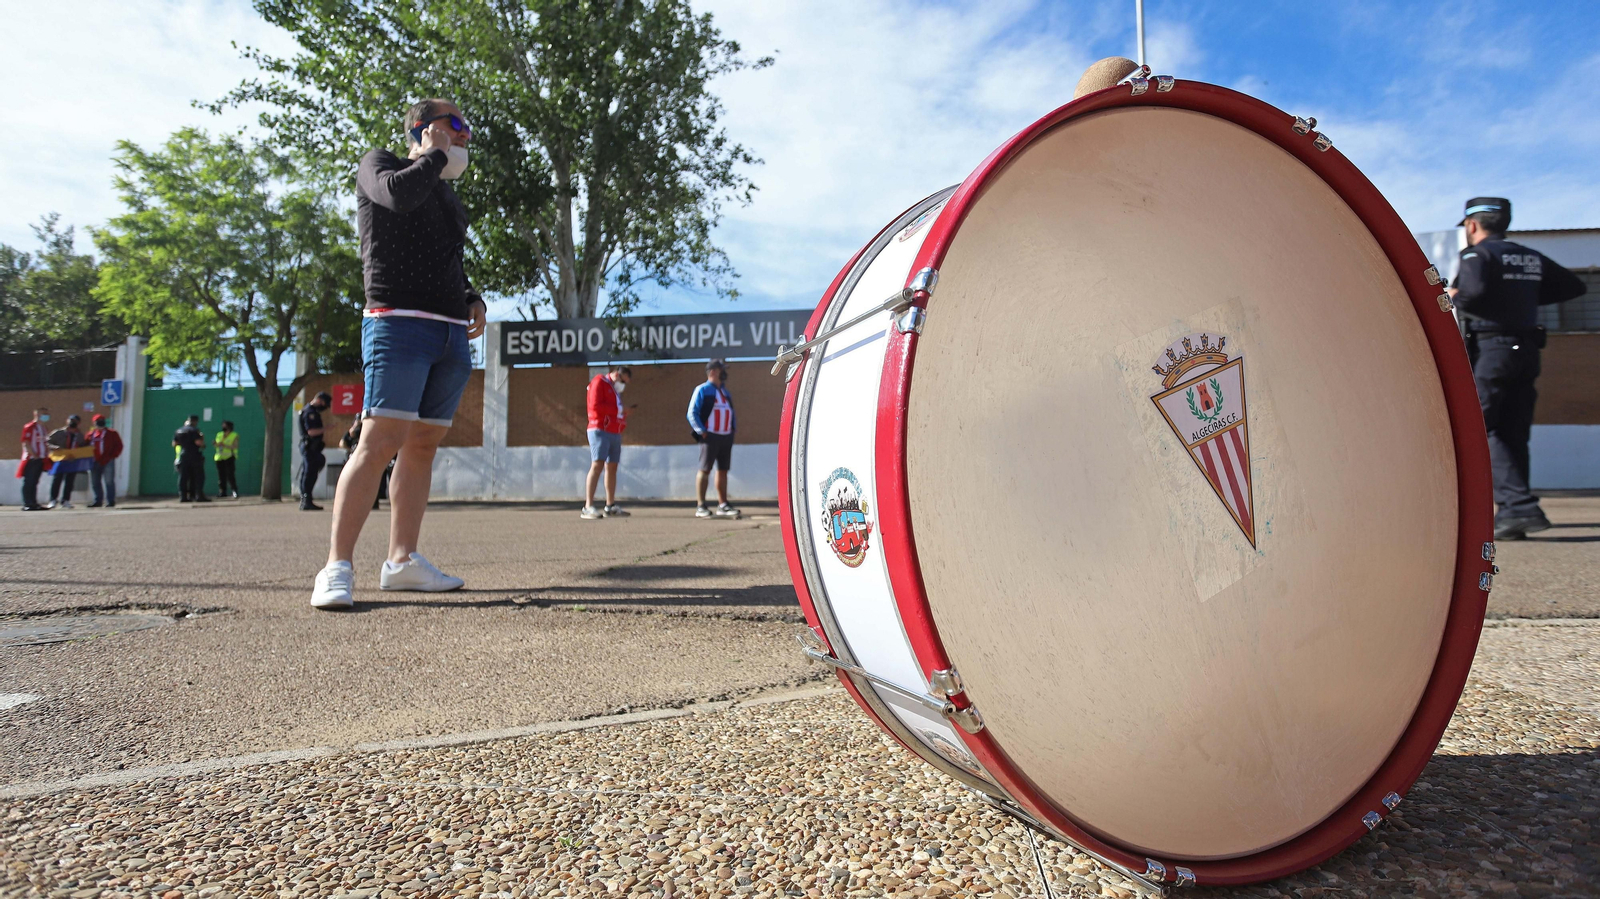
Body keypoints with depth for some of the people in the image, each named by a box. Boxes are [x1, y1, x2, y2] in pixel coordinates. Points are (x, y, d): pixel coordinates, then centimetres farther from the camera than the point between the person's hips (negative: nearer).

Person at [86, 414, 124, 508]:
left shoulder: (112, 434, 3)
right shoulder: (91, 434, 14)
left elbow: (119, 446, -1)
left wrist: (111, 457, -10)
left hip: (108, 462, -5)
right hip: (95, 462, 5)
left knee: (109, 481, -7)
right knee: (95, 482, 9)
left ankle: (111, 501, -3)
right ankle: (98, 501, 18)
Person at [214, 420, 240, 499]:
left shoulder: (234, 436, -1)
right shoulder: (219, 435, 15)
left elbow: (235, 447, -13)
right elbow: (217, 446, 20)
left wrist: (224, 445, -22)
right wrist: (215, 444, -2)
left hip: (229, 457, -5)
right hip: (219, 457, 5)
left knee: (230, 474, -13)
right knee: (221, 475, 5)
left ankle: (234, 491, -11)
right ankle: (222, 492, 10)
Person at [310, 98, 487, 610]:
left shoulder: (447, 195, 28)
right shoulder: (378, 164, 9)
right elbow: (400, 193, -15)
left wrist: (474, 300, 14)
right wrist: (436, 153, 1)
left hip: (453, 335, 7)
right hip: (399, 322, -7)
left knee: (423, 447, 3)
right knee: (380, 442, -16)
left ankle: (402, 560, 6)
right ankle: (338, 567, -13)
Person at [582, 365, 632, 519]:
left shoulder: (615, 390, 25)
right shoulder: (599, 382, -2)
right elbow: (595, 405, -15)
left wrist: (623, 417, 4)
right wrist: (617, 410, -11)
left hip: (615, 432, 9)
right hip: (600, 430, -9)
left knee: (612, 468, 9)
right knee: (597, 465, -16)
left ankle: (610, 506, 14)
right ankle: (588, 507, -19)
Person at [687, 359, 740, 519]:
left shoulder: (725, 391, 18)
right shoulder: (702, 390, -4)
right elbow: (692, 413, -8)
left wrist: (732, 430, 11)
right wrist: (701, 432, -15)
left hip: (726, 437, 7)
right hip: (710, 436, -7)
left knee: (723, 470, 9)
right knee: (704, 470, -5)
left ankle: (723, 505, 14)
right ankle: (700, 506, -1)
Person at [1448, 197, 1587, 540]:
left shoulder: (1478, 254, -6)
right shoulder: (1532, 258, 16)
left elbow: (1474, 291, -24)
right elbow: (1574, 286, 20)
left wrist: (1454, 296, -4)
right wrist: (1526, 297, 20)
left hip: (1490, 349, -7)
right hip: (1527, 352, 8)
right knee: (1513, 434, 10)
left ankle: (1522, 506, -19)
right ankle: (1512, 513, 12)